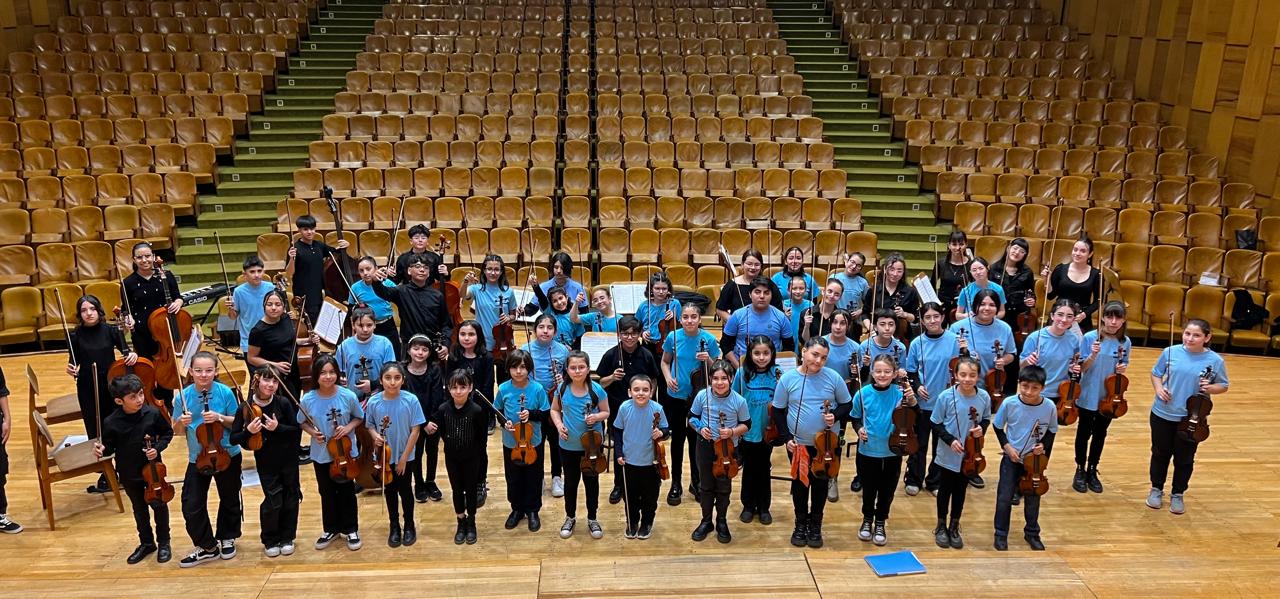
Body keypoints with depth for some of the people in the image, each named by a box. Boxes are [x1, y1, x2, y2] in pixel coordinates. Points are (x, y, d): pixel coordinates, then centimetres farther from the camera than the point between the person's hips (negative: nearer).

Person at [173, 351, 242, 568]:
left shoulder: (225, 392, -13)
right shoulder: (184, 395, -9)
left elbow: (237, 422, -4)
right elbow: (176, 430, 0)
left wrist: (220, 417, -22)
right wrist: (181, 422, -22)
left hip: (228, 455, -1)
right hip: (198, 458, 1)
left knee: (230, 499, 15)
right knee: (191, 506, -2)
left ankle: (227, 538, 38)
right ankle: (207, 547, 17)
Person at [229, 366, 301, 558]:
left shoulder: (283, 403, -11)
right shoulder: (245, 409, -11)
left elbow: (297, 430, -8)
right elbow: (233, 439, -8)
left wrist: (278, 427, -24)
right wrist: (249, 431, -26)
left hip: (288, 460, 1)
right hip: (266, 463, -1)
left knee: (290, 500, 10)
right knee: (273, 501, -4)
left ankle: (287, 538, 29)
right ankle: (270, 540, 18)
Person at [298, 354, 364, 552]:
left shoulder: (348, 396, -17)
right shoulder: (308, 399, -13)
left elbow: (359, 418, -1)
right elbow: (302, 423, 3)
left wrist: (348, 427, -19)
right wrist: (312, 432, -16)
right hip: (321, 454, 1)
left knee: (347, 491, 13)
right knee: (327, 493, 17)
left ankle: (351, 529, 30)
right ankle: (331, 530, 35)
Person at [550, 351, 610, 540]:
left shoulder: (596, 389, -13)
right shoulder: (562, 389, -9)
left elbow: (606, 412, -2)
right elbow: (554, 410, 6)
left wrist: (596, 417, -22)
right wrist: (559, 424, -12)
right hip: (568, 445, 1)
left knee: (591, 481, 13)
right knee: (570, 482, 17)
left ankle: (592, 519, 31)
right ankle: (570, 517, 36)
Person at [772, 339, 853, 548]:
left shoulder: (833, 377, -9)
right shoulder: (788, 378, -9)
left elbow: (846, 405, 2)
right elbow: (778, 411, -1)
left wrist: (835, 415, -18)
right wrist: (786, 437, -7)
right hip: (797, 443, 0)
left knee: (820, 483, 13)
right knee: (799, 483, 13)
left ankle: (815, 525, 30)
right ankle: (801, 524, 31)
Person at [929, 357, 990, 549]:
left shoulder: (984, 397, -11)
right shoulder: (946, 396, -19)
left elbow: (986, 419, 7)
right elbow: (935, 423, -9)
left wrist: (982, 429, -14)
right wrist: (950, 439, -20)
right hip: (947, 455, -2)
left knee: (960, 491, 17)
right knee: (945, 490, 14)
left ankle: (954, 527, 35)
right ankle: (941, 527, 33)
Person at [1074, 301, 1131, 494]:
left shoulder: (1125, 342, -5)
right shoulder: (1090, 337, -14)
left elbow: (1122, 368, 8)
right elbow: (1082, 368, -12)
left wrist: (1122, 369, -14)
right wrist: (1093, 355, -29)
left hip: (1109, 397, 3)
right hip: (1088, 396, -3)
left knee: (1100, 434, 15)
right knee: (1084, 433, 10)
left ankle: (1092, 471, 31)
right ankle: (1080, 470, 26)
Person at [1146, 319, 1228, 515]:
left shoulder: (1215, 360, -9)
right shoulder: (1170, 352, -6)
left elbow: (1223, 386, 2)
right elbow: (1155, 373, 7)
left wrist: (1210, 388, -18)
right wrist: (1158, 388, -11)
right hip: (1163, 414, 1)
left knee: (1184, 459, 11)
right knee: (1160, 454, 16)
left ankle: (1177, 495, 30)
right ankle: (1156, 489, 34)